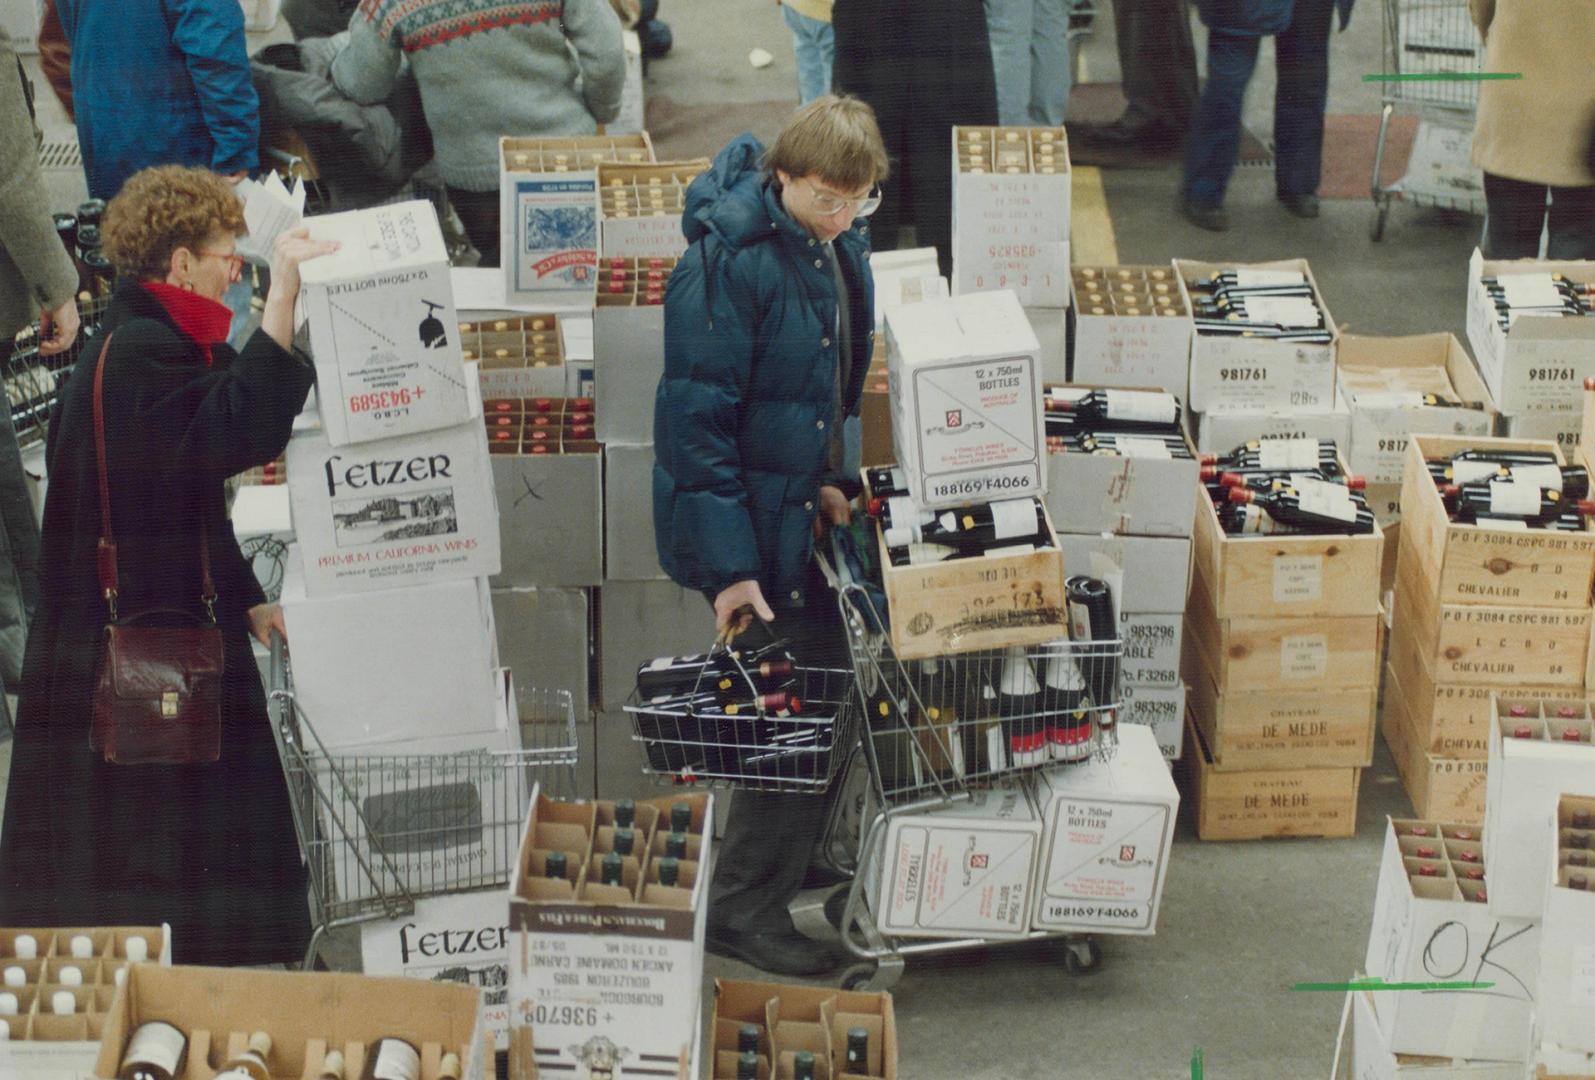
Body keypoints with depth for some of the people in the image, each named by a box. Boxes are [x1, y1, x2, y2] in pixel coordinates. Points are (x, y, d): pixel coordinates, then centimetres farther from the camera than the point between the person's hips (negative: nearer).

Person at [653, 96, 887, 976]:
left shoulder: (838, 243, 4)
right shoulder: (726, 263, -23)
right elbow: (696, 418, -23)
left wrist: (836, 475, 5)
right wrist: (727, 563, -23)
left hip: (808, 508, 8)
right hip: (755, 524, -8)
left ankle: (806, 866, 35)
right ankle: (742, 909, 9)